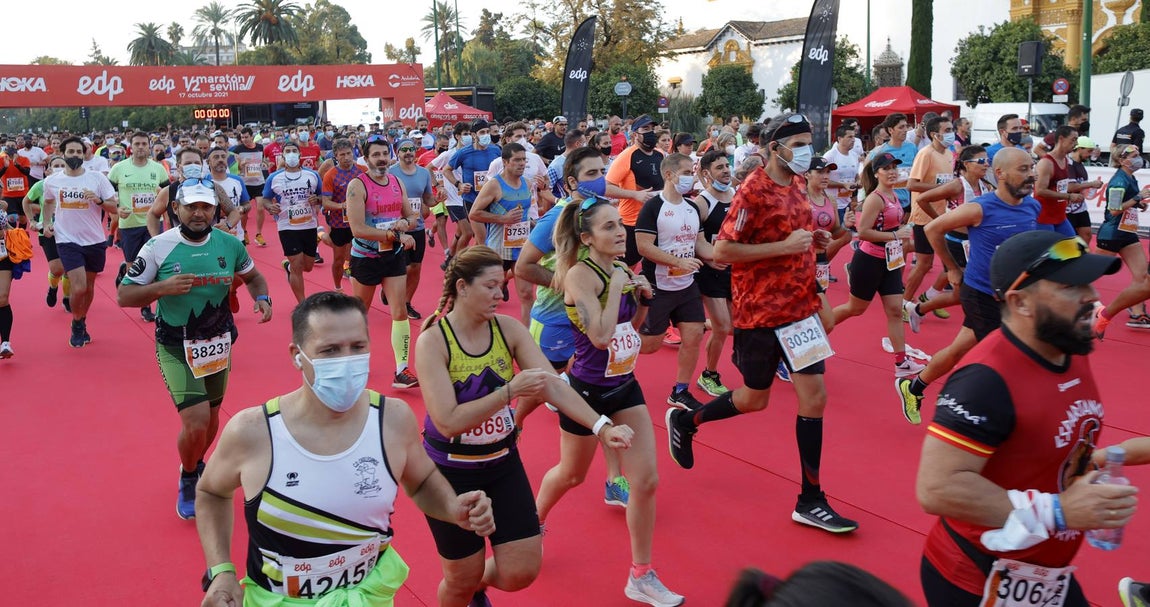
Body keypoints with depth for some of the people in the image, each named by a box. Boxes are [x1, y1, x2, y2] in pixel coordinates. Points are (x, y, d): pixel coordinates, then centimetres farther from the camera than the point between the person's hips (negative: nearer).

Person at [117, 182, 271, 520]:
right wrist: (163, 287, -26)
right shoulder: (158, 247, -13)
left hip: (218, 344, 4)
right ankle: (188, 480, 17)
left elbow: (253, 277, 14)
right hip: (176, 348, -4)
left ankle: (195, 468, 48)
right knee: (195, 423, -14)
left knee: (211, 418, 17)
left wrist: (262, 298, -8)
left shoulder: (229, 244, -4)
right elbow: (124, 296, -9)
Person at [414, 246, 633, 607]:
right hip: (451, 472, -4)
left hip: (503, 463, 4)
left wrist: (601, 427, -26)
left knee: (521, 573, 6)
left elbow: (553, 385, -13)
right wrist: (511, 390, -31)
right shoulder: (432, 341, -19)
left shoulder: (509, 329, -7)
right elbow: (448, 421, -25)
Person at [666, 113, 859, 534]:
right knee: (755, 398, 8)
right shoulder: (754, 190, -16)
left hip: (799, 307, 7)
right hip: (760, 312, -7)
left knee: (814, 396, 3)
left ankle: (811, 501, 12)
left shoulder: (798, 185, 9)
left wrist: (813, 240, 3)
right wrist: (784, 246, -23)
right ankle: (684, 421, 35)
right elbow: (722, 250, -20)